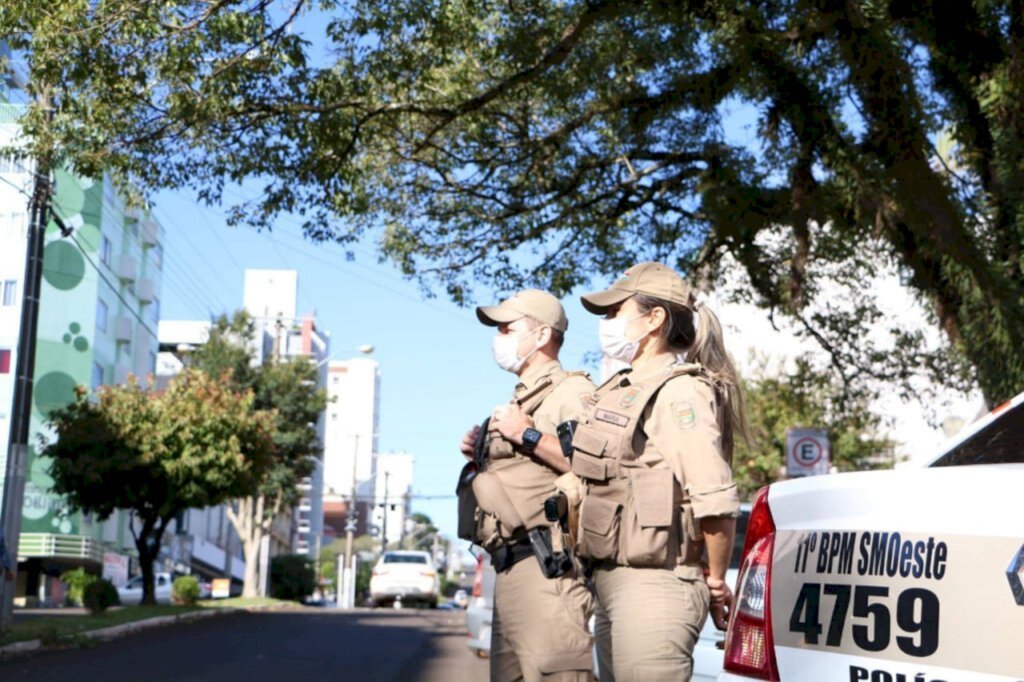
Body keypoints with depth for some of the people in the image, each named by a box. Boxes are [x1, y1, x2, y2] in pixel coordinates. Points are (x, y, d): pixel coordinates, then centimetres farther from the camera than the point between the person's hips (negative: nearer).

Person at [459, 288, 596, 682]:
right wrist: (482, 456, 14)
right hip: (510, 568, 10)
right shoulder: (520, 403, 26)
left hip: (546, 563, -10)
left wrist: (528, 435, -14)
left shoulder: (571, 392, -3)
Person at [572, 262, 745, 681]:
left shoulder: (679, 393, -14)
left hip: (654, 586, -9)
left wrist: (715, 580, -10)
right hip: (611, 582, 9)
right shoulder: (621, 390, 14)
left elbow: (716, 501, -21)